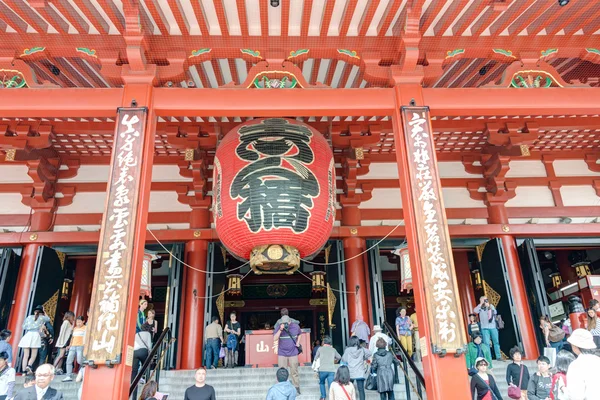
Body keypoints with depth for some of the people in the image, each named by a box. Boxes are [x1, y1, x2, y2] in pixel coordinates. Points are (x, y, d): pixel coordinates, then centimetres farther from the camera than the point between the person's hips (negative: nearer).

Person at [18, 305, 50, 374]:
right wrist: (43, 314, 41)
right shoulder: (42, 317, 12)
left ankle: (24, 370, -2)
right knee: (33, 355, 2)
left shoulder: (29, 317, 16)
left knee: (26, 355, 3)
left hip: (27, 335, 2)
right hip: (35, 335, -2)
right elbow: (48, 319, 32)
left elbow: (24, 327, 14)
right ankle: (29, 366, -23)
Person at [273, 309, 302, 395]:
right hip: (282, 353, -1)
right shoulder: (278, 326, -10)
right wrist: (280, 330, -28)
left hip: (293, 353, 1)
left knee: (294, 372, 6)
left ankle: (296, 389, 17)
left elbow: (299, 334, 17)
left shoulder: (296, 326, -5)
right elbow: (274, 339, -17)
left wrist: (298, 342, 4)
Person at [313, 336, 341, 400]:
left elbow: (316, 358, 14)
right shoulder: (333, 350, 12)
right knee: (331, 385, 0)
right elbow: (339, 357, 26)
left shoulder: (320, 348, 6)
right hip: (331, 370, 1)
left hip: (322, 370, -1)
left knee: (322, 383, 23)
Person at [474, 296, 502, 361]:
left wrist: (489, 306, -11)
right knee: (486, 343, -5)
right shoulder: (480, 308, 4)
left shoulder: (491, 306, 12)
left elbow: (495, 312, -3)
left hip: (493, 327, 3)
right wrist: (481, 304, -11)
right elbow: (475, 311, -16)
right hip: (485, 328, -2)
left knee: (496, 342, 6)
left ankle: (498, 356, 14)